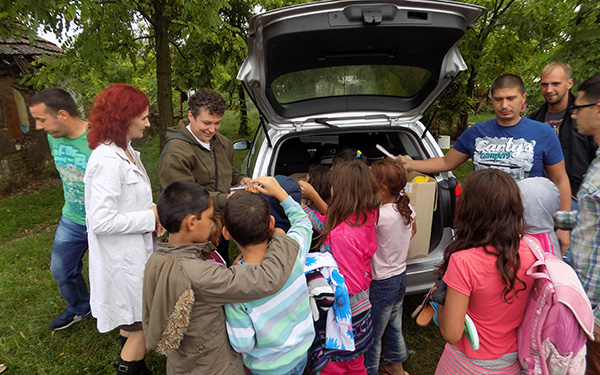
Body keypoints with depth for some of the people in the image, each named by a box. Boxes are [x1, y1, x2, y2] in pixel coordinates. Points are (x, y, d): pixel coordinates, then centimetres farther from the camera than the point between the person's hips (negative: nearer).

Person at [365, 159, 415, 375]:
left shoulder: (381, 216, -31)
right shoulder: (406, 208, -6)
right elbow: (412, 231, 15)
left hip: (382, 284, -8)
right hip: (401, 275, 9)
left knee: (372, 335, 14)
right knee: (394, 326, 28)